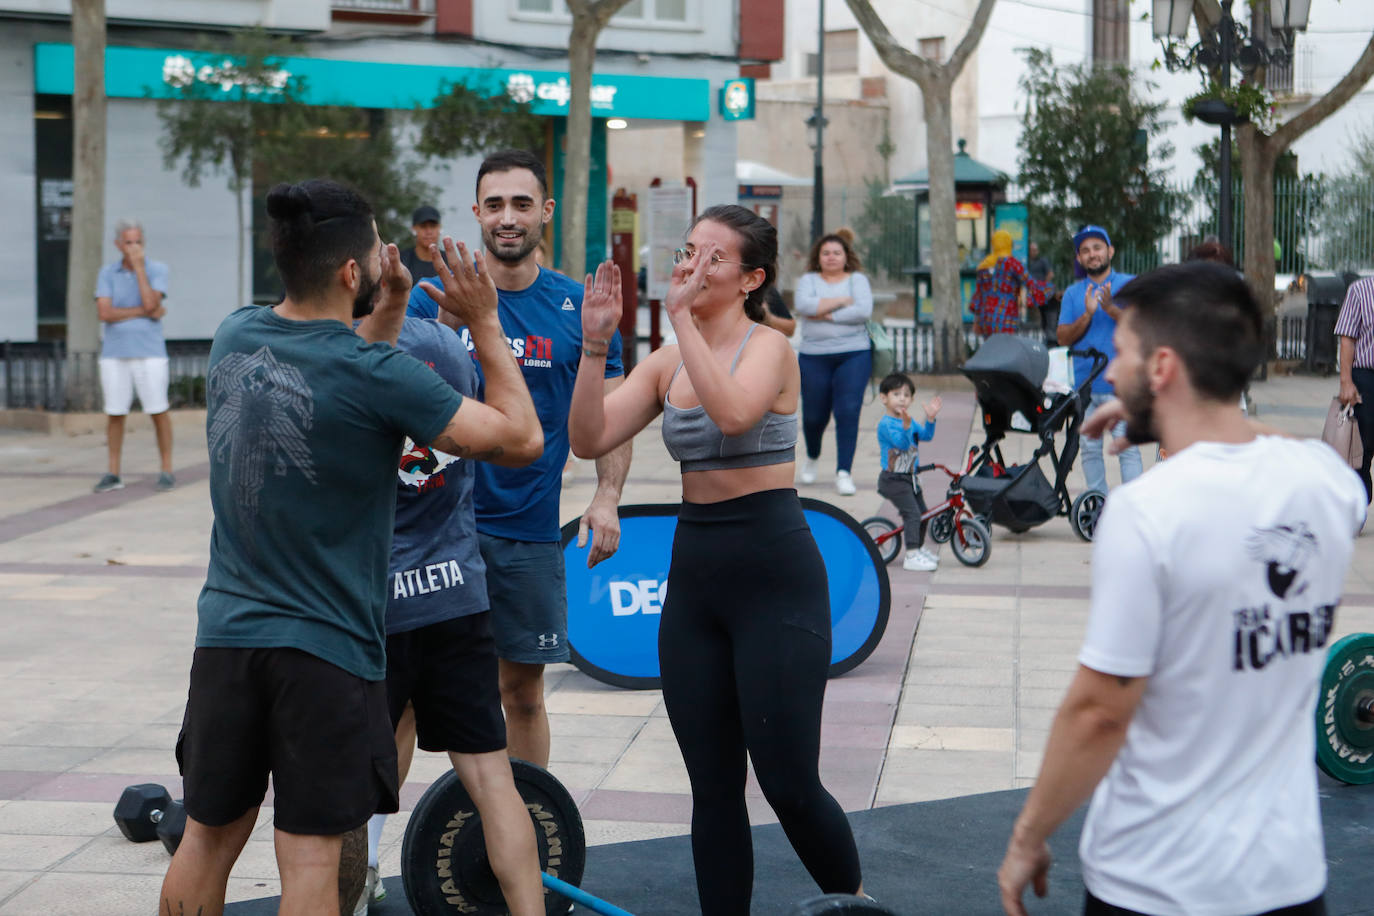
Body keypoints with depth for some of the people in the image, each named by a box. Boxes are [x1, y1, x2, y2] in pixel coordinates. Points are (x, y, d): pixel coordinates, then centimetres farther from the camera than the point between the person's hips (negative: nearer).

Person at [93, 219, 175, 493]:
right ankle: (113, 475, 12)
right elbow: (105, 314, -10)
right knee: (114, 413, 4)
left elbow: (150, 304, -18)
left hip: (149, 353, -2)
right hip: (114, 354, 2)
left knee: (158, 411, -2)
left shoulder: (157, 270, -2)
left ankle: (167, 471, 8)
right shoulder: (107, 273, 3)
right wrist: (146, 312, -13)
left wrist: (139, 266, -17)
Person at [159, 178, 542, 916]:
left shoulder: (235, 337, 2)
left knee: (208, 836, 16)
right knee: (310, 855, 1)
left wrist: (388, 311, 13)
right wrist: (483, 322, -5)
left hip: (227, 633, 6)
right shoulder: (375, 375, -18)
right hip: (323, 648, -6)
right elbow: (520, 440, -12)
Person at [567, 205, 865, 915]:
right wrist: (595, 344, -11)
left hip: (775, 573, -6)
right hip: (693, 571, 6)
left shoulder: (768, 346, -8)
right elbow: (589, 439, -2)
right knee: (713, 788, 8)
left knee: (789, 784, -3)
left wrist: (682, 316, -28)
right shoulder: (666, 363, 9)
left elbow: (733, 412, -30)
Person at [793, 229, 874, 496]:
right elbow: (803, 305, -12)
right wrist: (840, 301, -11)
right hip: (814, 356, 1)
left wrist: (827, 315, -11)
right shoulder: (809, 280, 9)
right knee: (814, 415, 5)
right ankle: (812, 458, 35)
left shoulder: (857, 280, 8)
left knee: (848, 412, -12)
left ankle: (844, 473, -10)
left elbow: (863, 310, -10)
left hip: (853, 355, -1)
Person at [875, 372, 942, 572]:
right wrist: (906, 424, -44)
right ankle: (911, 556, -15)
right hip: (893, 479, -9)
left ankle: (919, 548, 34)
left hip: (909, 477, 9)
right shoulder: (886, 424, -16)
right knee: (911, 514, -17)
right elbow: (902, 443, -29)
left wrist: (930, 418, -13)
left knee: (922, 513, 18)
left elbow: (926, 436, 1)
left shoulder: (908, 420, 11)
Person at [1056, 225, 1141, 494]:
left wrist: (1111, 309, -19)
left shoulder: (1130, 285, 5)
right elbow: (1063, 338, 5)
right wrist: (1087, 314, -10)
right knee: (1090, 449, 5)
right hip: (1085, 384, 4)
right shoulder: (1073, 293, 14)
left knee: (1127, 447, -9)